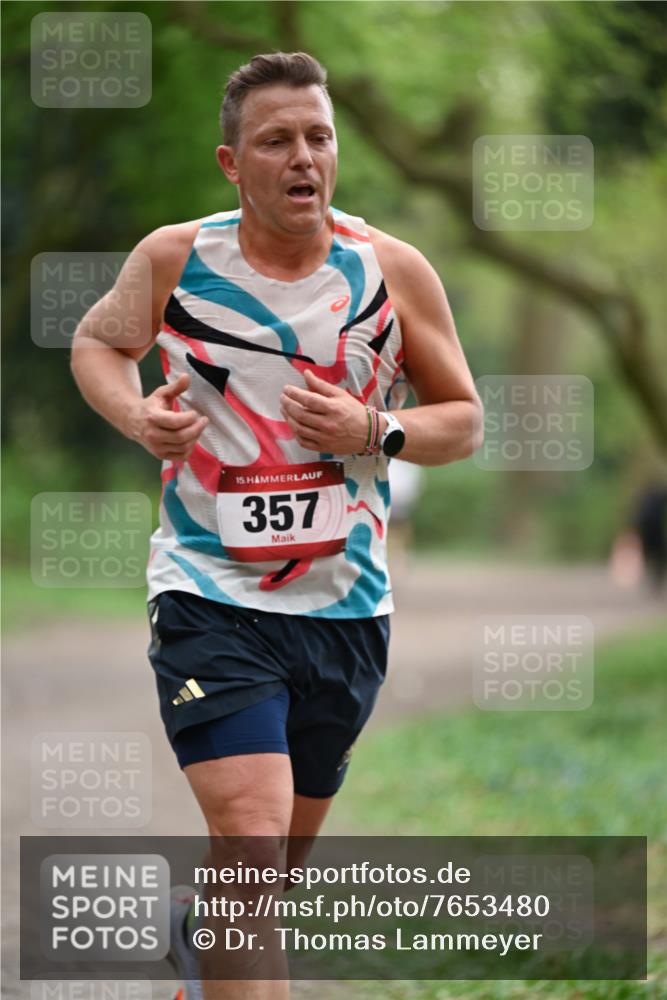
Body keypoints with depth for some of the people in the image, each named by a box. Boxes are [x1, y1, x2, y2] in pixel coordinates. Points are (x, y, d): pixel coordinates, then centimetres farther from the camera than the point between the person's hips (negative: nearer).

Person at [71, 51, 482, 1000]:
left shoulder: (395, 271, -3)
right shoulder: (175, 258, -5)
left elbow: (464, 420, 6)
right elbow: (97, 340, 14)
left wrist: (372, 432, -14)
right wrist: (133, 413, -7)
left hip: (346, 604, 3)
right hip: (211, 594, -3)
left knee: (283, 854, 18)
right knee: (251, 832, -21)